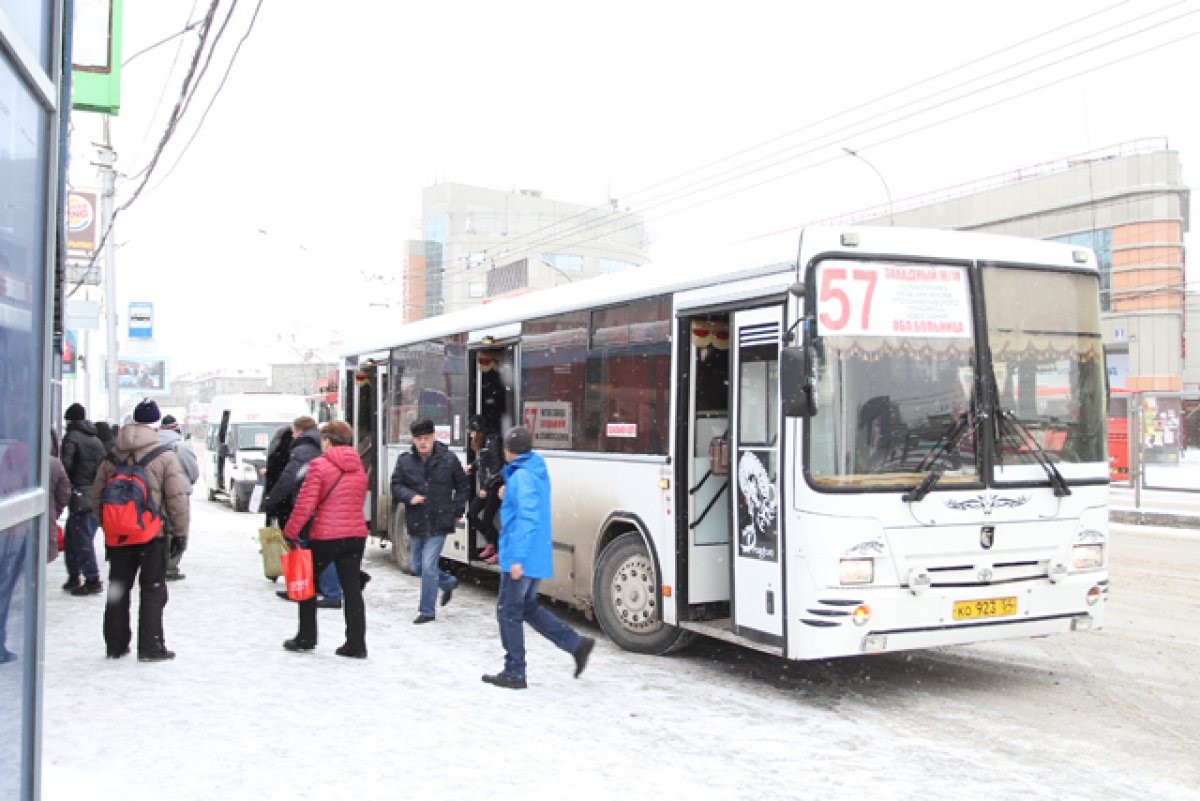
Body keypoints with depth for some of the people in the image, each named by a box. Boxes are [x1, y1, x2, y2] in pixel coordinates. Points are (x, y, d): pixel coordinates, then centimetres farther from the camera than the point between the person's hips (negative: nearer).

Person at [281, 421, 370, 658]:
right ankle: (356, 644, 4)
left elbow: (305, 504, -14)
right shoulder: (359, 468, 10)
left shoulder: (319, 465, -10)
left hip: (326, 536, -5)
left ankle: (306, 638, 19)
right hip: (356, 534, 5)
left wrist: (290, 532, -6)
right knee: (352, 588, 7)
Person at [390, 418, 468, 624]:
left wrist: (456, 511, 3)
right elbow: (396, 485, 3)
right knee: (418, 567, 14)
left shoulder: (449, 459, -3)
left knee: (428, 566, -8)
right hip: (416, 523, 4)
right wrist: (410, 497, -16)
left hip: (438, 523, -4)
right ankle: (449, 582, 41)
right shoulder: (405, 461, 1)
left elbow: (463, 487, 8)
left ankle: (426, 611, 6)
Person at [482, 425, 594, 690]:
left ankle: (514, 673, 9)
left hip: (520, 560, -9)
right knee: (528, 608, 20)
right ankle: (577, 644, 15)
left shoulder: (522, 477, -17)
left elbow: (527, 518, -25)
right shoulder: (539, 472, 12)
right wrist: (508, 495, 27)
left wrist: (517, 558, -26)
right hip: (538, 557, 9)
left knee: (508, 612, 2)